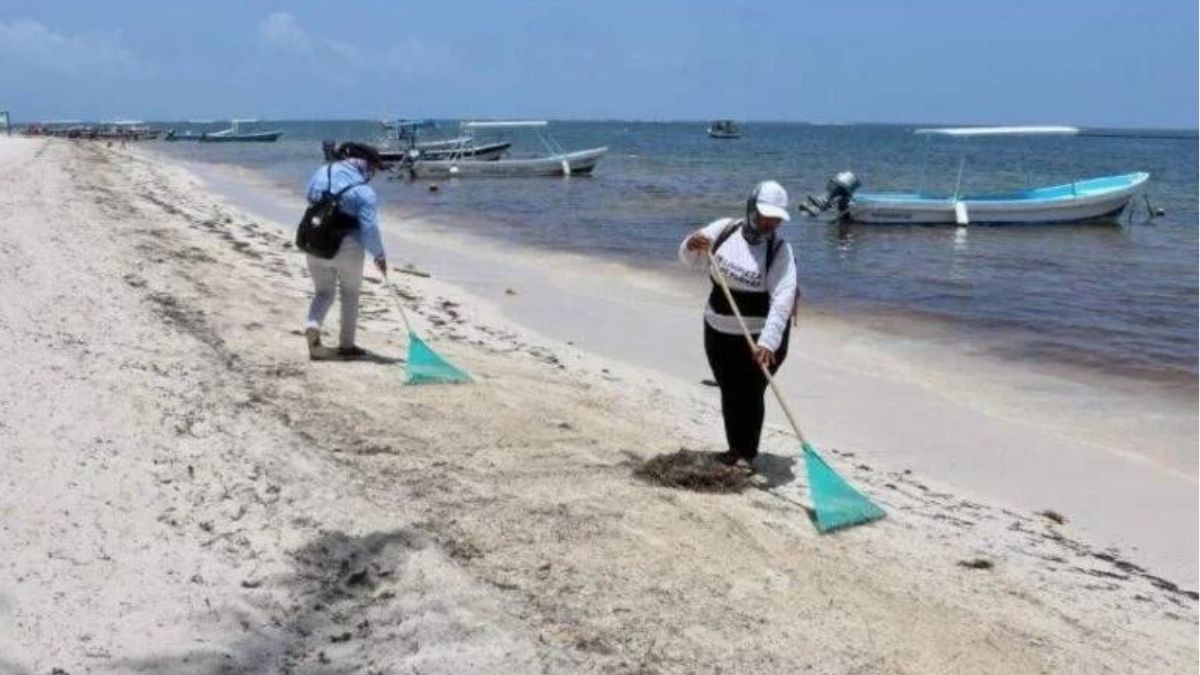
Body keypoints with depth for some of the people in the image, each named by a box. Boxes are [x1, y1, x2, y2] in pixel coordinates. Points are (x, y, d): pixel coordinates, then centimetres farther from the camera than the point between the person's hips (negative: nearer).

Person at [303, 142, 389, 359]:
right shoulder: (363, 191, -19)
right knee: (349, 296, 16)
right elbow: (369, 228, -18)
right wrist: (379, 255, -6)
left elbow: (311, 199, 13)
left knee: (324, 292, 19)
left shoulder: (321, 174, -2)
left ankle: (312, 325, -9)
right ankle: (346, 345, 20)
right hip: (348, 249, -4)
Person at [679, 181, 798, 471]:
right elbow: (690, 260, 6)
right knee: (729, 392, 12)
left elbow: (782, 299, -27)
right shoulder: (725, 229, -3)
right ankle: (735, 449, 25)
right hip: (718, 331, 5)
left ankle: (746, 455, 8)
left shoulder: (780, 251, -16)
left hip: (759, 336, -4)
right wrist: (691, 246, -20)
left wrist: (768, 342, -39)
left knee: (749, 394, -5)